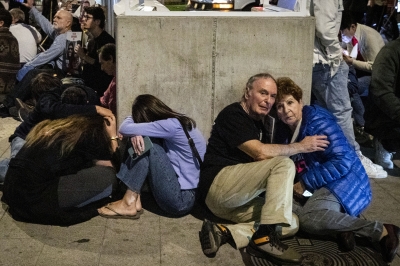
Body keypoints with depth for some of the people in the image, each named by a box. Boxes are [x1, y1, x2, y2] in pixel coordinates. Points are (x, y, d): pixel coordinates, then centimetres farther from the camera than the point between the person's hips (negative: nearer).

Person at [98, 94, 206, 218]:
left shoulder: (172, 125, -19)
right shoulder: (177, 122, 8)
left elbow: (125, 129, -18)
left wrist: (131, 119, 4)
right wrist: (137, 134, -11)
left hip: (181, 200, -9)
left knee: (147, 143, -14)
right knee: (142, 142, 2)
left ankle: (129, 204, -10)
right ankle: (135, 199, -5)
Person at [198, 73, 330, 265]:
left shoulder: (258, 123, 22)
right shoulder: (233, 114, -7)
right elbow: (260, 152, -19)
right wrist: (302, 147, -8)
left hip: (236, 199, 9)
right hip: (218, 186, -9)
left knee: (292, 224, -4)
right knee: (284, 164, -21)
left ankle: (224, 233, -15)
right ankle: (265, 238, -29)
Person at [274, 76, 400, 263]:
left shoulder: (317, 120, -13)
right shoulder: (285, 133, 10)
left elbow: (344, 161, -20)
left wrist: (305, 183, -16)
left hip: (343, 183, -8)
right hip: (318, 189, 8)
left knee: (309, 219, -32)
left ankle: (382, 231, -23)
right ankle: (343, 224, -15)